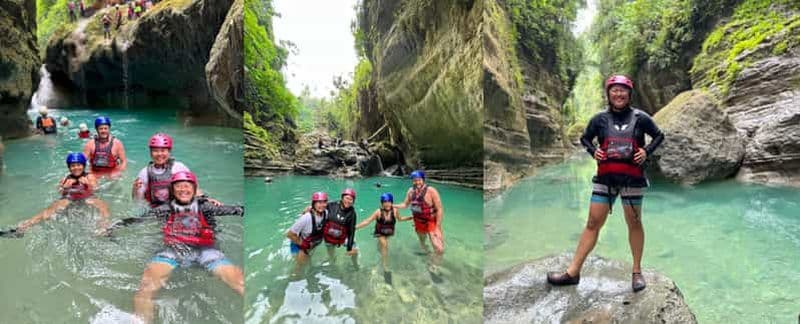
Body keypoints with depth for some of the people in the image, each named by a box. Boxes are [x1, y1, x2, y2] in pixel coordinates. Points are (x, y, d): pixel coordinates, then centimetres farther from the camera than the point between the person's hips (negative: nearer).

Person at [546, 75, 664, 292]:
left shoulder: (640, 118, 1)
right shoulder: (600, 119, 4)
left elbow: (659, 135, 12)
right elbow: (584, 138, 16)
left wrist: (646, 151, -4)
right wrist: (593, 151, -3)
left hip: (632, 177, -1)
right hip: (605, 177, 1)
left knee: (634, 223, 7)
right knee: (593, 223, 1)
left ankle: (637, 272, 23)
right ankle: (573, 272, 4)